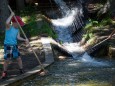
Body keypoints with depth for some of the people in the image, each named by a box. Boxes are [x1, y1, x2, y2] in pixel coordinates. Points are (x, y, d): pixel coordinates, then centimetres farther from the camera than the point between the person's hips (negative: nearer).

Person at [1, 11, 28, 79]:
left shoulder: (17, 30, 8)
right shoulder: (9, 27, -11)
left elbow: (18, 37, -1)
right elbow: (7, 22, -33)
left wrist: (24, 40, -15)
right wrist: (11, 15, -25)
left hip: (14, 45, 6)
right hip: (8, 46, -6)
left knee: (19, 58, 8)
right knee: (7, 60, -3)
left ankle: (21, 70, 24)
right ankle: (5, 72, 13)